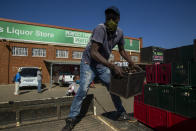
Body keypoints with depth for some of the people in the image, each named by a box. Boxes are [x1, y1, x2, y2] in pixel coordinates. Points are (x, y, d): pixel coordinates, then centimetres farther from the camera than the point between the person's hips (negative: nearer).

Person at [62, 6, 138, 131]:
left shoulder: (120, 33, -4)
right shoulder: (100, 29, -25)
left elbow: (122, 50, 11)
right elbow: (93, 52, -36)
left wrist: (132, 63, 1)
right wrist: (113, 66, -40)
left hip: (103, 65, 6)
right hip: (89, 63, -5)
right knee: (83, 89, -15)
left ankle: (122, 113, 26)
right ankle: (72, 118, 2)